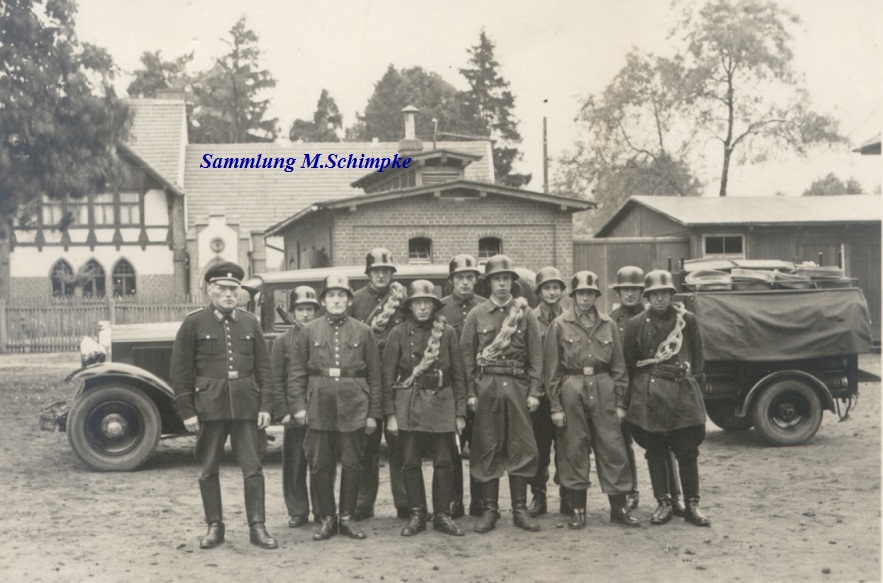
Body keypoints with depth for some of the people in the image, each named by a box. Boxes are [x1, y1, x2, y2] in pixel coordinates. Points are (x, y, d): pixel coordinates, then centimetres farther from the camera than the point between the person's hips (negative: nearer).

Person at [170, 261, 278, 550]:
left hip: (246, 404, 2)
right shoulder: (194, 323, 0)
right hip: (209, 404, -2)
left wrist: (265, 405, 1)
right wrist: (187, 412, -5)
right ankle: (214, 526, 19)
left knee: (253, 468, 1)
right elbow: (180, 371, -1)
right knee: (208, 469, 7)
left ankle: (257, 526, 8)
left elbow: (264, 367, 9)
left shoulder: (250, 322, 8)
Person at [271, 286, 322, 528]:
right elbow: (276, 380, 1)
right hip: (294, 414, 0)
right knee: (294, 465, 4)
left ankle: (322, 510, 16)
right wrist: (283, 411, -6)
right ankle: (298, 511, 14)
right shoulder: (282, 341, 3)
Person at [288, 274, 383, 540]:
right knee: (320, 464, 3)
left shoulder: (363, 332, 6)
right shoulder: (309, 331, 7)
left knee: (352, 464, 4)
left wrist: (373, 413, 1)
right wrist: (298, 406, -5)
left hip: (354, 407, 0)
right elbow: (296, 372, 5)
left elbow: (374, 376, 5)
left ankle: (347, 517, 16)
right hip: (319, 406, 0)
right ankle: (327, 518, 14)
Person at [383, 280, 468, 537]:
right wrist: (390, 414, -4)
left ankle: (442, 515, 13)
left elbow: (459, 374, 6)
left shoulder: (447, 332, 4)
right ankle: (417, 514, 15)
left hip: (441, 403, 0)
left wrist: (460, 412, 1)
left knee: (443, 462, 3)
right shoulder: (398, 333, 2)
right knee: (410, 462, 4)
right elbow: (388, 374, 2)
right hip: (408, 405, 0)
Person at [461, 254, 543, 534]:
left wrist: (534, 392, -1)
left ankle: (520, 509, 11)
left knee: (521, 447, 2)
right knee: (487, 448, 2)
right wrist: (471, 392, -3)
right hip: (487, 385, 0)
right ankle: (489, 509, 10)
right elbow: (467, 355, 4)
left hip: (518, 386, 1)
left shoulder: (525, 314, 6)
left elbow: (536, 356, 5)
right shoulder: (476, 315, 5)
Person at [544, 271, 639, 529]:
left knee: (613, 449, 1)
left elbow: (618, 367, 10)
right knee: (574, 450, 2)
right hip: (572, 390, -2)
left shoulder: (608, 325, 9)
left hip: (603, 389, 2)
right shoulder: (560, 325, 2)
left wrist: (620, 403, 5)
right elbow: (552, 369, 1)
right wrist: (556, 406, -4)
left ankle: (619, 507, 11)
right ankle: (578, 510, 12)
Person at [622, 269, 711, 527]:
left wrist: (693, 382, 4)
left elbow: (697, 356, 11)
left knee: (688, 451, 1)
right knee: (655, 452, 5)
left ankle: (692, 505, 10)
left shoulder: (687, 320, 4)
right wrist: (635, 393, 5)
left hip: (683, 393, 0)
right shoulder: (635, 324, 2)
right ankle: (663, 503, 15)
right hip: (648, 396, 0)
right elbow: (628, 362, 7)